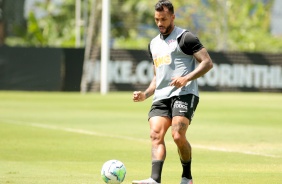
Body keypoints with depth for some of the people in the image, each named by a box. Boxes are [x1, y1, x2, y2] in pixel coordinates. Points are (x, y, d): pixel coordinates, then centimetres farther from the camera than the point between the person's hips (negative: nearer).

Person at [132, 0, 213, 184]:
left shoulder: (185, 38, 0)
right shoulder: (154, 44, 24)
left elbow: (207, 63, -6)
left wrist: (186, 78, -19)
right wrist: (145, 94, 15)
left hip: (184, 94, -7)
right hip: (161, 97, 7)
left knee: (178, 136, -21)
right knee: (156, 134, -16)